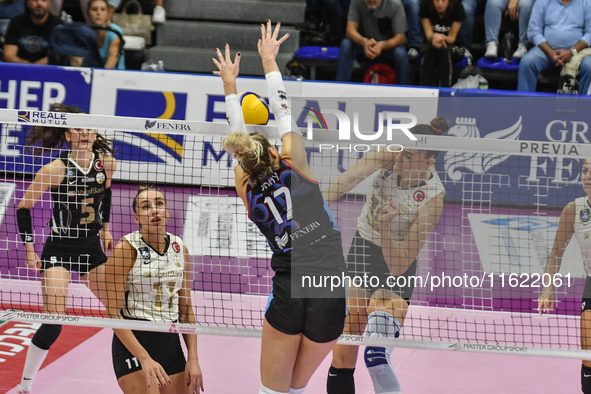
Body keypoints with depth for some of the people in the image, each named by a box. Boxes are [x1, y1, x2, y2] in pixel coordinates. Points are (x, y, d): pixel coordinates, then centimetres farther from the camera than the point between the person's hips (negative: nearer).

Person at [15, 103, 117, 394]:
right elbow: (24, 208, -6)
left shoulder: (106, 163, -4)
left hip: (93, 248, 5)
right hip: (59, 248, -5)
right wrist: (29, 249, -10)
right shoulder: (56, 169, -16)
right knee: (54, 323, -14)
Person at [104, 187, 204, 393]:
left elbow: (186, 309, 12)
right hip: (132, 342, -5)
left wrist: (193, 358, 4)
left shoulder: (180, 249, 6)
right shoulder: (126, 249, -10)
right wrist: (144, 358, -19)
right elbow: (113, 313, -13)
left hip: (171, 342, 5)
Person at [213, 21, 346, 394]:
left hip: (288, 294, 1)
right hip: (330, 294, -1)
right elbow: (284, 113, 8)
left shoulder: (246, 188, 6)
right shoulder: (293, 167, -1)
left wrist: (230, 84, 32)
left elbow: (239, 137, 21)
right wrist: (269, 59, 20)